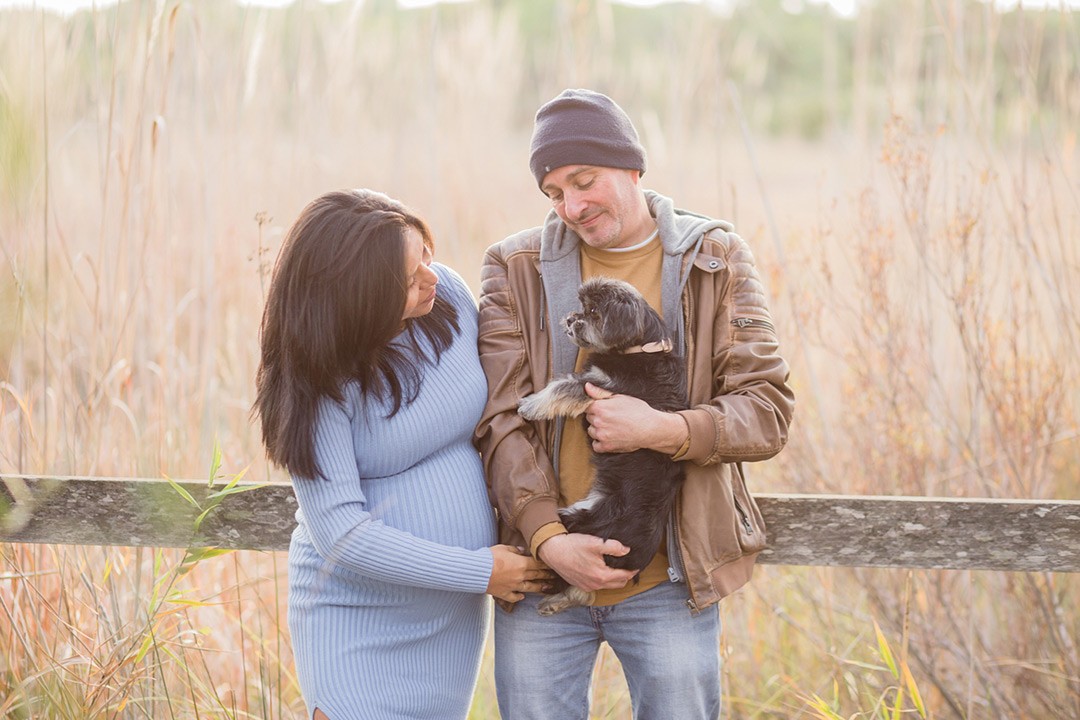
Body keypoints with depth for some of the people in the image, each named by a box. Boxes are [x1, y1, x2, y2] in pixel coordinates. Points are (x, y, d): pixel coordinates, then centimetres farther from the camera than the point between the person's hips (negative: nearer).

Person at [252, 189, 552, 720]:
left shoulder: (447, 295, -6)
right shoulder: (318, 382, -19)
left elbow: (499, 404, 11)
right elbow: (343, 534, -20)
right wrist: (481, 571, -17)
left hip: (453, 616, 5)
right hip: (359, 616, -4)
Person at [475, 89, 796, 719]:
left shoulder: (717, 262, 2)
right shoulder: (517, 269, 2)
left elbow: (769, 411, -4)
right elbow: (502, 421, -4)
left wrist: (664, 430, -21)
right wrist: (547, 536, -18)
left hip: (670, 580, 0)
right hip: (545, 572, 1)